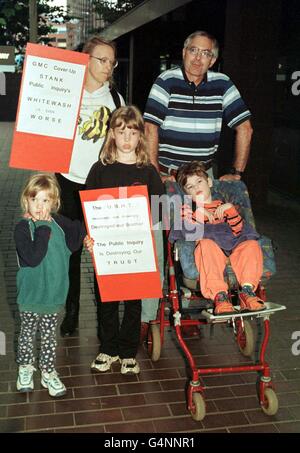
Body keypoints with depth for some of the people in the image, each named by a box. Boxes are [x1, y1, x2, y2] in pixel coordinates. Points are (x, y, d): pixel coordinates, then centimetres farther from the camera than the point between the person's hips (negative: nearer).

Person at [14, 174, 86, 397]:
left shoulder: (59, 222, -3)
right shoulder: (23, 227, -18)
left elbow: (71, 246, 2)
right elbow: (33, 258, -30)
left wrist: (79, 230, -14)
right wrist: (43, 227, -27)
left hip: (54, 292, 3)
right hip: (31, 293, -3)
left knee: (49, 335, 16)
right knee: (28, 332, 17)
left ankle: (48, 372, 31)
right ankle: (25, 367, 38)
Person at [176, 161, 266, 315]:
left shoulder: (222, 206, 27)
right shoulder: (187, 209, 23)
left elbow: (238, 230, 9)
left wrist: (230, 209, -4)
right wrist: (199, 212, -10)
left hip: (232, 247, 3)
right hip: (209, 250, -2)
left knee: (251, 245, -26)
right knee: (206, 244, -37)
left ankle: (247, 289, -34)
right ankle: (219, 295, -46)